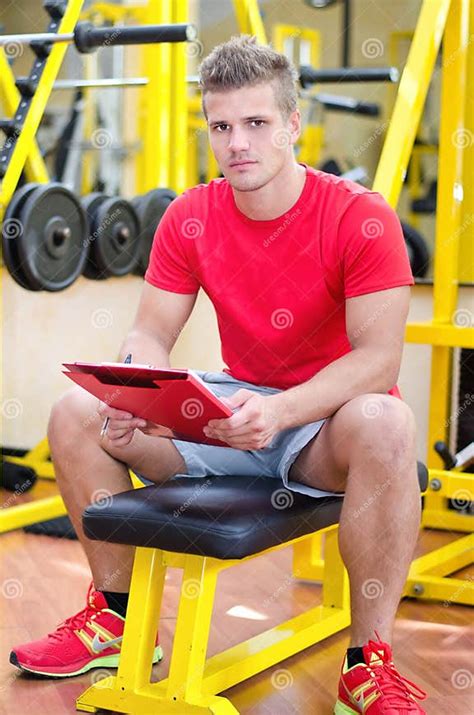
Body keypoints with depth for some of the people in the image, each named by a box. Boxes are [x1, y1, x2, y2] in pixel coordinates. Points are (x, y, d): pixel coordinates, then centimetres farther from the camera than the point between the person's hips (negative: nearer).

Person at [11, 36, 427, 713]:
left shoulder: (361, 217, -18)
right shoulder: (189, 219, -4)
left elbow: (378, 357, -23)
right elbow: (151, 335, -2)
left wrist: (279, 411, -39)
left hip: (328, 417, -4)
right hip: (236, 406, 5)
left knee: (382, 424, -40)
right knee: (77, 413, -9)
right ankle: (117, 616, 7)